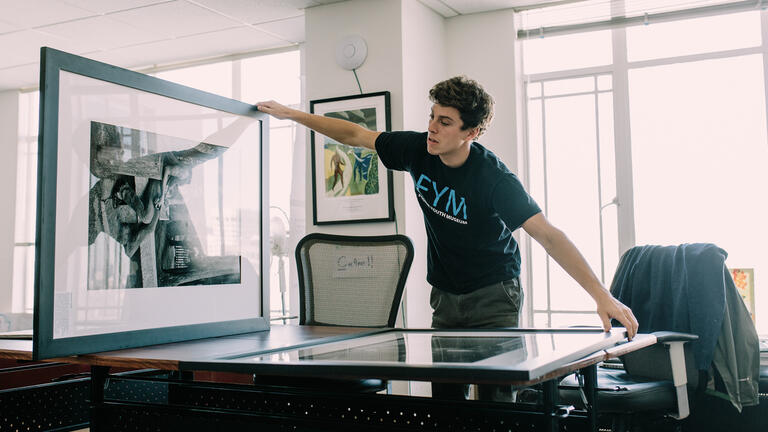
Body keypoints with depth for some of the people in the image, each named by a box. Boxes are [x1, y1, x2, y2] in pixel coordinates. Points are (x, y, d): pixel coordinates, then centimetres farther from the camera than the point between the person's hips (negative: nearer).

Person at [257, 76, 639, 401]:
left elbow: (548, 235, -28)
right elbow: (355, 135, 4)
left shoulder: (494, 179, -24)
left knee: (495, 395, -8)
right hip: (446, 297, 5)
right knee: (443, 395, 7)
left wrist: (602, 295, -35)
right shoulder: (418, 149, -9)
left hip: (493, 297, -5)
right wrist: (292, 114, 6)